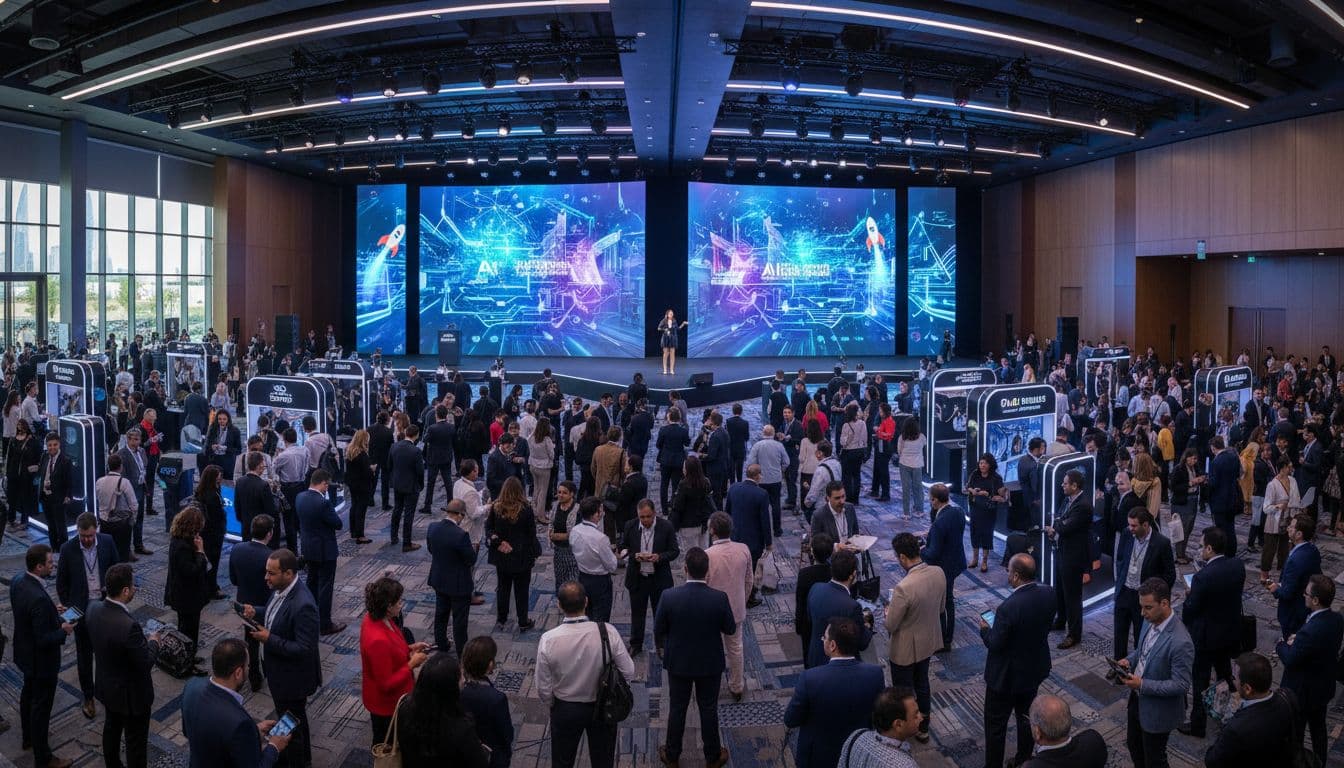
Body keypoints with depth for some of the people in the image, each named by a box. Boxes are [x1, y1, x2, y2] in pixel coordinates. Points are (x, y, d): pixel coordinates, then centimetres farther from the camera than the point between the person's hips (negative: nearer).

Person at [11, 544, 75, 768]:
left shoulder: (17, 581, -10)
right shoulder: (39, 599, -37)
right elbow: (44, 640, -31)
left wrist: (53, 612, 6)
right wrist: (64, 630, -14)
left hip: (25, 652, 9)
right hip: (41, 659, -9)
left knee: (28, 694, 29)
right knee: (41, 706, 8)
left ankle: (29, 736, 51)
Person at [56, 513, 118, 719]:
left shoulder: (107, 542, -9)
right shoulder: (68, 549, -13)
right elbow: (61, 583, -2)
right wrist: (68, 608, -3)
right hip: (82, 609, -1)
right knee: (84, 655, 10)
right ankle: (88, 697, 23)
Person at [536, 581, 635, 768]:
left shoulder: (548, 640, -25)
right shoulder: (608, 632, -26)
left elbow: (544, 688, -14)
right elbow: (628, 672, -15)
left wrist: (550, 706, 7)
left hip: (565, 710, 0)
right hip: (603, 708, 0)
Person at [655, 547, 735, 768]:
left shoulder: (669, 596, -22)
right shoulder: (719, 598, -23)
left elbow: (658, 630, -8)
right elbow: (730, 629, -8)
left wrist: (660, 647, 13)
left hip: (678, 662, 0)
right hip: (710, 664, 0)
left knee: (677, 709, 18)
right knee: (709, 710, 17)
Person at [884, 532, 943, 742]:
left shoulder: (904, 588, -36)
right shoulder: (938, 573, -14)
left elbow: (890, 626, -23)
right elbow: (940, 608, 3)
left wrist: (889, 610, -3)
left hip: (905, 649, -7)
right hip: (928, 642, 7)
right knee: (922, 685, 28)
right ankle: (922, 728, 46)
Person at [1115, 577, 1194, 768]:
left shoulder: (1180, 642, -32)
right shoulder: (1150, 622, -6)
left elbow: (1181, 686, -26)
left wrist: (1142, 685, -29)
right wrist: (1130, 660, -6)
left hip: (1158, 710, -8)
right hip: (1137, 699, 8)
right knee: (1133, 745, 26)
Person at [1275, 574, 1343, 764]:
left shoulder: (1310, 632, -38)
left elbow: (1289, 660, -24)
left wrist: (1282, 645, -5)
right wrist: (1296, 640, -9)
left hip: (1302, 692, -8)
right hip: (1324, 689, 8)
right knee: (1319, 728, 28)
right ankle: (1319, 764, 46)